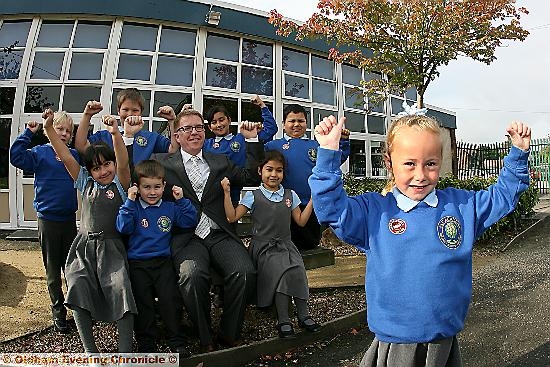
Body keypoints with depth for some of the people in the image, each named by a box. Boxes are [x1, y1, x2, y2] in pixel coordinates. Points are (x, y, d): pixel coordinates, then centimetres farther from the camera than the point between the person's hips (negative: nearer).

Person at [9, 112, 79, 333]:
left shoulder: (75, 155, 5)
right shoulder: (40, 153, -3)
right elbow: (16, 156, -15)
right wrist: (28, 134, -16)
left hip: (70, 219, 2)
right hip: (47, 220, -2)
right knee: (53, 269, 9)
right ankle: (58, 311, 21)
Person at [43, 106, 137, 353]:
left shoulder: (120, 184, 3)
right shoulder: (86, 184, 14)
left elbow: (123, 163, -16)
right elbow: (66, 157, 7)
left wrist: (115, 134, -30)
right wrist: (48, 129, -1)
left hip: (111, 247, -3)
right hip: (84, 247, 4)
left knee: (121, 288, -23)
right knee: (78, 287, -17)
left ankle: (125, 352, -18)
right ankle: (89, 350, -7)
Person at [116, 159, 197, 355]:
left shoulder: (170, 208, 9)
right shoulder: (133, 208, 1)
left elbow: (190, 221, 4)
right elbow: (123, 228, -13)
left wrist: (181, 200, -3)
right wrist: (129, 201, -16)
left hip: (163, 261, 2)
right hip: (137, 263, -1)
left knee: (171, 299, -3)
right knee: (142, 303, 0)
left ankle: (177, 341, 11)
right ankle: (146, 343, 17)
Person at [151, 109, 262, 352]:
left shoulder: (221, 162, 20)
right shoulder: (163, 162, 13)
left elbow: (251, 177, 16)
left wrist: (252, 140, 13)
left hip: (220, 235, 3)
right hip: (186, 238, -2)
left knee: (244, 272, -25)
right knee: (192, 275, -33)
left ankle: (229, 335, -1)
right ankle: (205, 339, -7)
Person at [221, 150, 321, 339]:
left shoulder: (290, 195, 12)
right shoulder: (253, 196, 3)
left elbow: (301, 221, 14)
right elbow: (232, 217, -3)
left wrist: (313, 200, 7)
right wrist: (227, 193, -10)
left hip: (285, 244, 3)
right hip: (263, 247, -3)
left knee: (298, 270, -26)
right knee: (282, 269, -29)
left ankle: (303, 315, -13)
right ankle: (283, 320, -18)